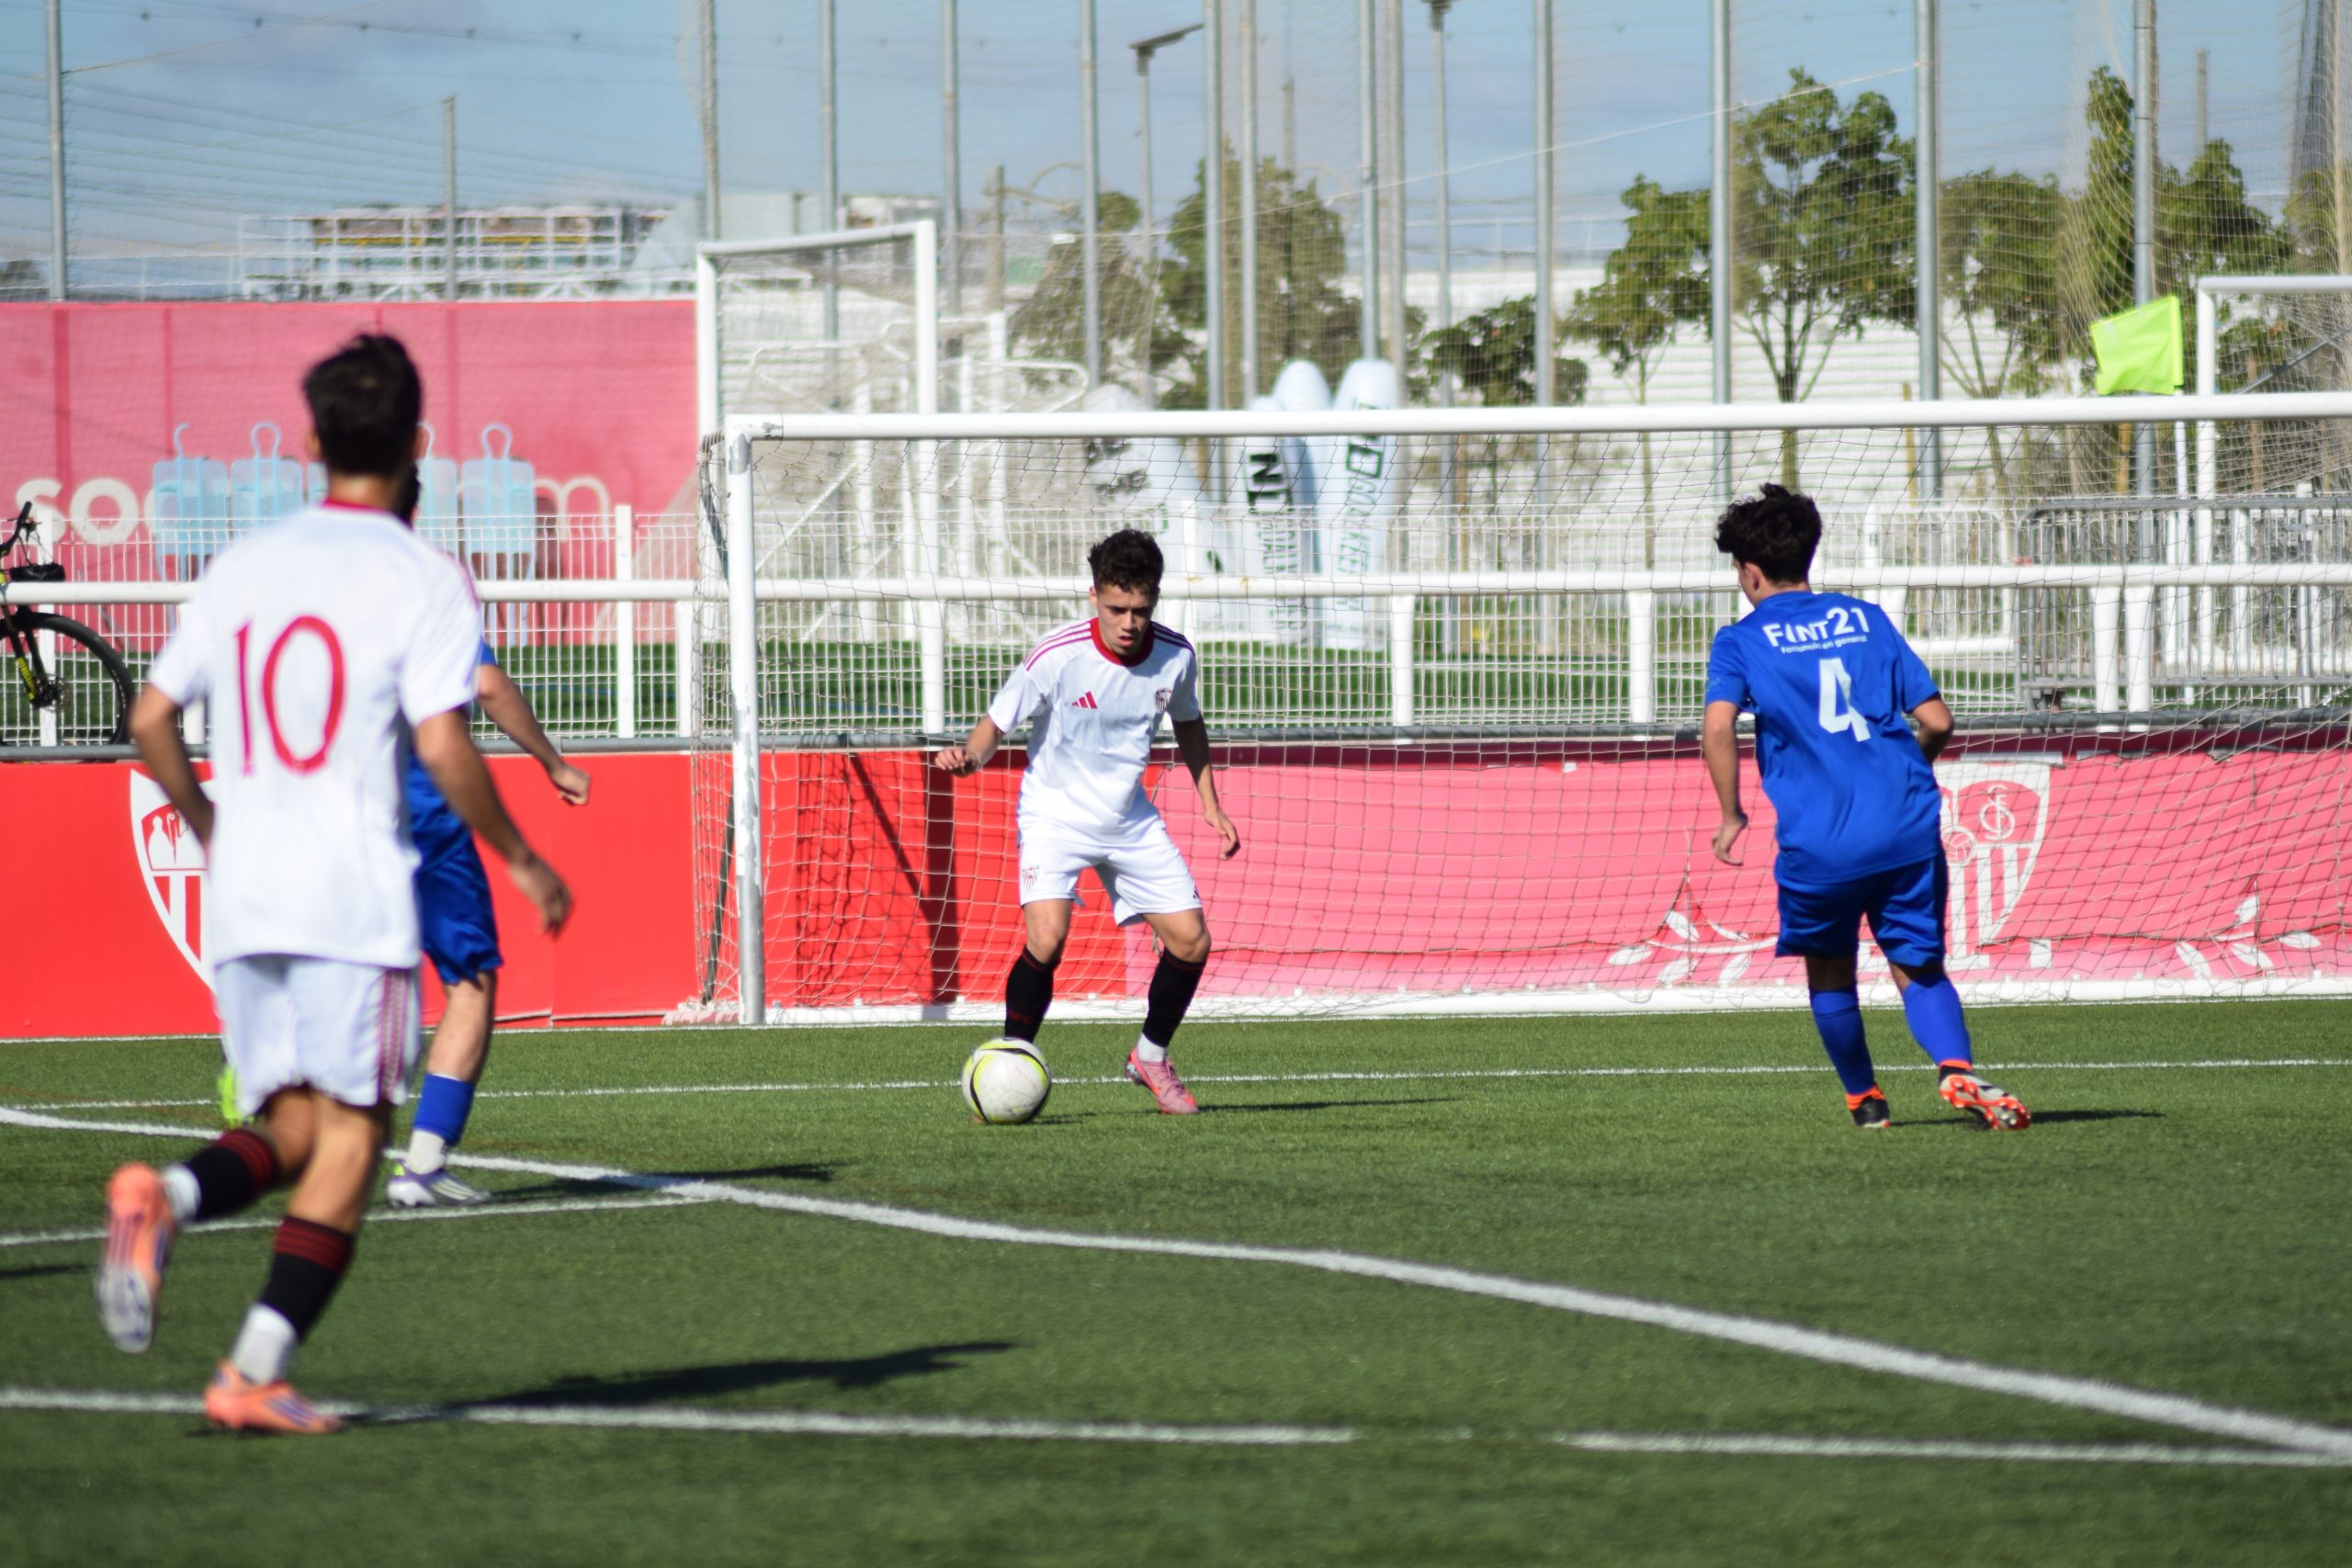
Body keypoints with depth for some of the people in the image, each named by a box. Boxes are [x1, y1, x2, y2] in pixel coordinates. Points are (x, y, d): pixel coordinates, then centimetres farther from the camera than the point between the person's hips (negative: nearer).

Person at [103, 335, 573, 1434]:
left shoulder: (242, 568, 11)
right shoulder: (424, 581, -4)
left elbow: (151, 718, 13)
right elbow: (442, 747, -13)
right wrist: (519, 860, 0)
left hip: (241, 893, 5)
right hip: (354, 892, -5)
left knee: (291, 1130, 13)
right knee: (349, 1139, 0)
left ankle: (166, 1199, -19)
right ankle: (257, 1372, -10)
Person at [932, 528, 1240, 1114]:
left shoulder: (1175, 656, -8)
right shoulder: (1057, 657, -22)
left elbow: (1188, 725, 13)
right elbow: (997, 722, -12)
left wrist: (1211, 807, 11)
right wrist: (970, 756, -34)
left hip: (1129, 819, 5)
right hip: (1054, 814, -5)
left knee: (1191, 941, -1)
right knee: (1046, 938, -27)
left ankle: (1151, 1057, 26)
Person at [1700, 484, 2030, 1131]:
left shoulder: (1741, 641, 6)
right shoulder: (1866, 619, 15)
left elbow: (1718, 727, -13)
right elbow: (1937, 721, 10)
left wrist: (1731, 816, -1)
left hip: (1818, 841, -2)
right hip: (1907, 828, 2)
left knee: (1829, 970, 21)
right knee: (1919, 967, 7)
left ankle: (1863, 1097, 26)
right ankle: (1957, 1067, -20)